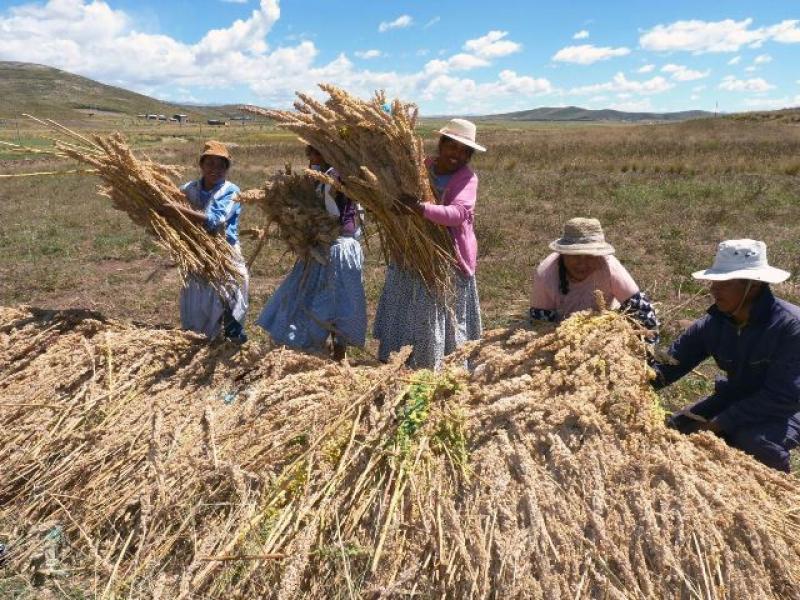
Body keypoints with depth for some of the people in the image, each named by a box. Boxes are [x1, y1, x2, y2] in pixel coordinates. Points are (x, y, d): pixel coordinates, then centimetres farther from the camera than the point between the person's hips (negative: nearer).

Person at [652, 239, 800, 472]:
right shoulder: (713, 323, -12)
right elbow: (670, 363, -13)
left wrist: (721, 423, -30)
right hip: (736, 397, 5)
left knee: (753, 442, -32)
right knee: (677, 427, -3)